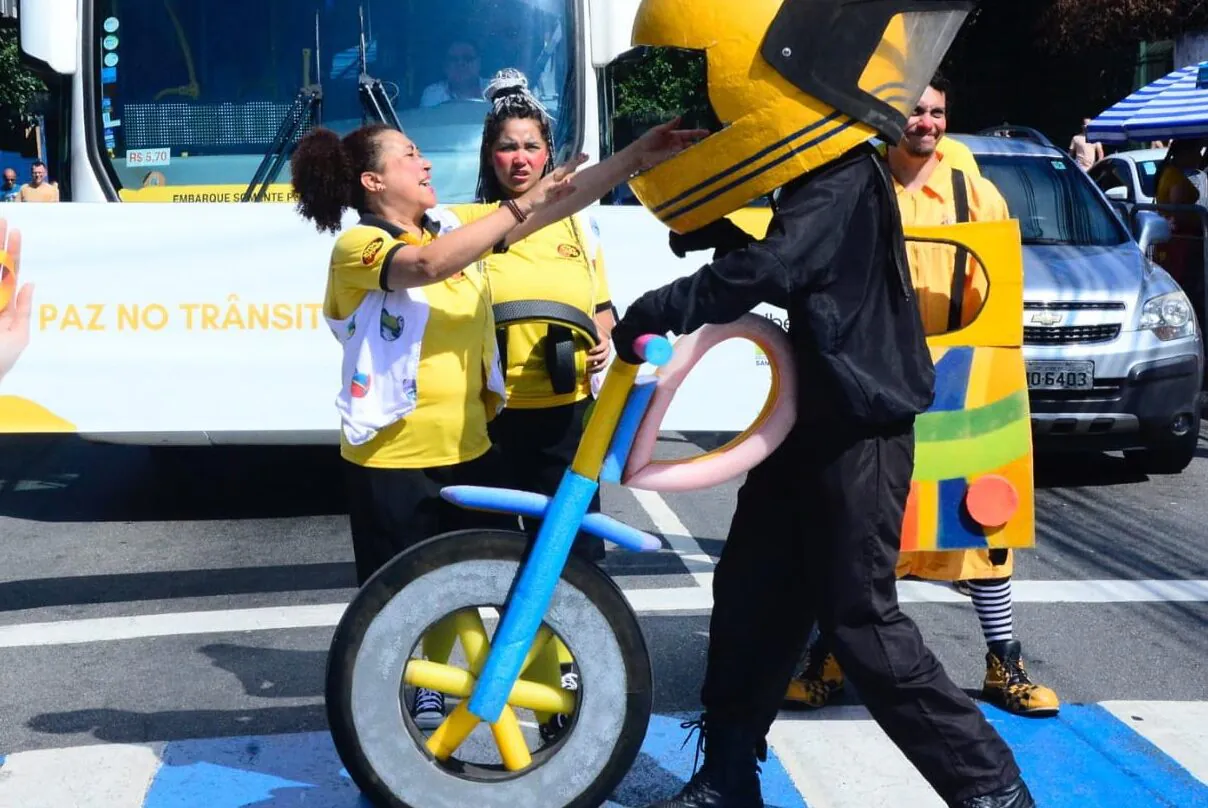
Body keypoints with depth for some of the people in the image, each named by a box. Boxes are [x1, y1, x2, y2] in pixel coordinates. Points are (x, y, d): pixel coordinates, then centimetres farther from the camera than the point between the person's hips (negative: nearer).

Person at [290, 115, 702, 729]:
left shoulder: (453, 224, 7)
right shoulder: (358, 245, -12)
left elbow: (554, 206, 2)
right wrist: (523, 203, -33)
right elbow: (429, 264, -33)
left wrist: (637, 156, -6)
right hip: (390, 455, -6)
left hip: (466, 444, 6)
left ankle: (430, 690, 34)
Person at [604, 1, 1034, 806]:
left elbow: (767, 271, -33)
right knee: (752, 597, 13)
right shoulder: (821, 174, 12)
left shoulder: (844, 177, -19)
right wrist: (714, 228, 13)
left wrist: (655, 310, -26)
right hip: (816, 417, 10)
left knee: (861, 618, -5)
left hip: (859, 429, -10)